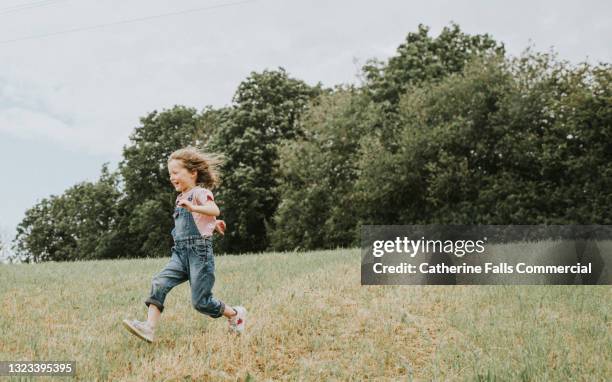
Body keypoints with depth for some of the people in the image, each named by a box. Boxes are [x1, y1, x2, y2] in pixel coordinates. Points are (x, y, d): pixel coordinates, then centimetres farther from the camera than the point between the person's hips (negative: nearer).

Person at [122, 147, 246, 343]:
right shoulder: (181, 198, 19)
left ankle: (236, 314, 18)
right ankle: (149, 327, -20)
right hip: (180, 253, 7)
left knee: (201, 301, -5)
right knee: (159, 283, -14)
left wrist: (192, 207, -42)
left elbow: (214, 211, -29)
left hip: (199, 251, -7)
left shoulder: (200, 192, -7)